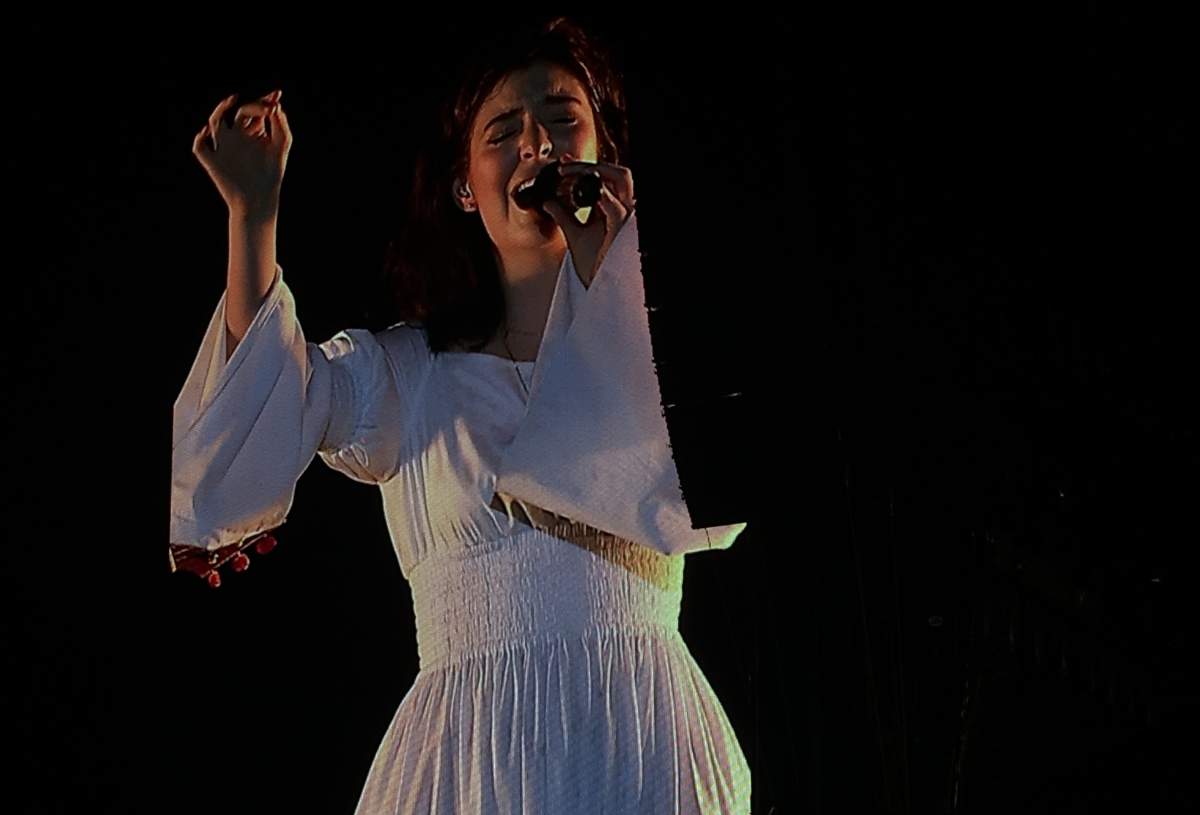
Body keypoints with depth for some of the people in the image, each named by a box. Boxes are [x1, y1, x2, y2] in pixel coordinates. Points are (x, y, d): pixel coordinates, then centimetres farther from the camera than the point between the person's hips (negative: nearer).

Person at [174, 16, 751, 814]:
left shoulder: (660, 336, 11)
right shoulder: (400, 369, 13)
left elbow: (704, 507, -9)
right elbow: (237, 460, -4)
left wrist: (610, 273, -5)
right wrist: (253, 211, -6)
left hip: (643, 745, 0)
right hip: (467, 740, 1)